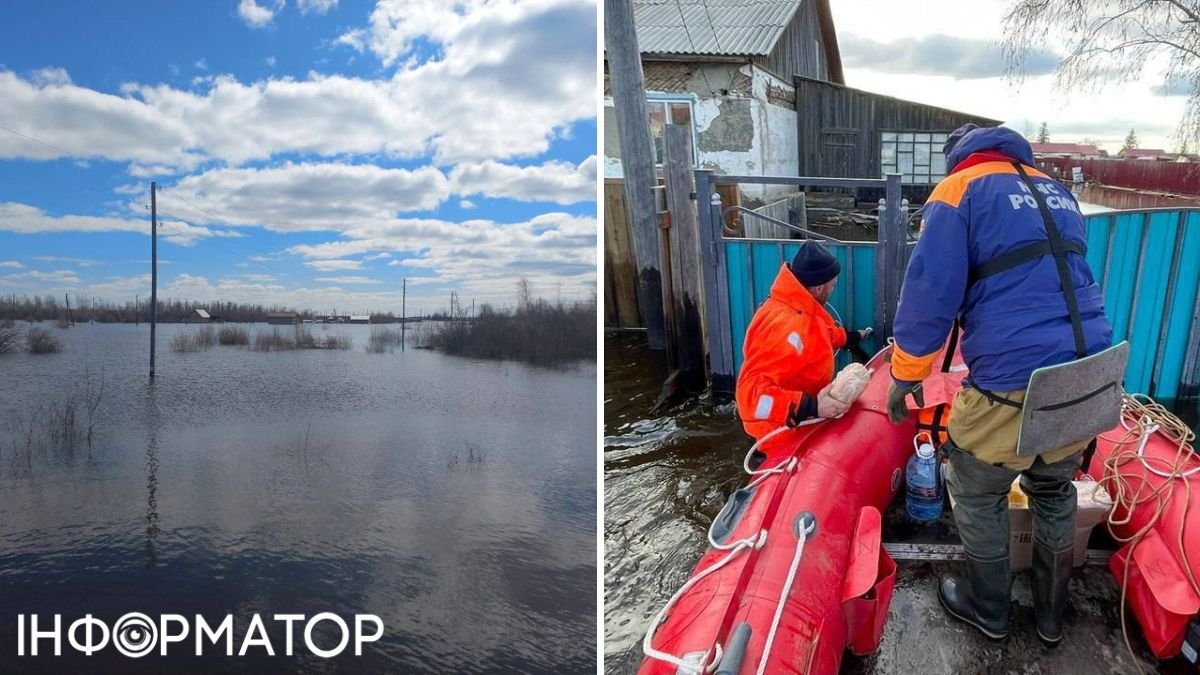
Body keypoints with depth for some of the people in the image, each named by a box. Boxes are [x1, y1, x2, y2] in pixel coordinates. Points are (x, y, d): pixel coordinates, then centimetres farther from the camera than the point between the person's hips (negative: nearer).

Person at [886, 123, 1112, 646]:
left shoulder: (959, 189, -2)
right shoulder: (1057, 192, 19)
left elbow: (930, 290, -12)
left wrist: (906, 374, -2)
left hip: (1013, 385, -7)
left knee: (977, 494, 15)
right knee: (1055, 492, 24)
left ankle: (987, 608, 32)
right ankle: (1051, 614, 40)